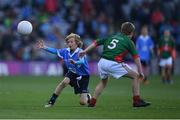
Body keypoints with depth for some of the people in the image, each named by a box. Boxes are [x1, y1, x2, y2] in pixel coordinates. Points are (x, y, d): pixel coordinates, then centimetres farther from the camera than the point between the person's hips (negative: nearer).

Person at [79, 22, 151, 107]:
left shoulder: (111, 37, 23)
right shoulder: (129, 42, 10)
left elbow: (96, 42, 20)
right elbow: (136, 58, 5)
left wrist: (85, 51, 25)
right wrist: (140, 72, 7)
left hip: (102, 62, 6)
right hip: (113, 64, -6)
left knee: (104, 81, 33)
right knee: (136, 76, 7)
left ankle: (92, 102, 26)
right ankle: (137, 101, 2)